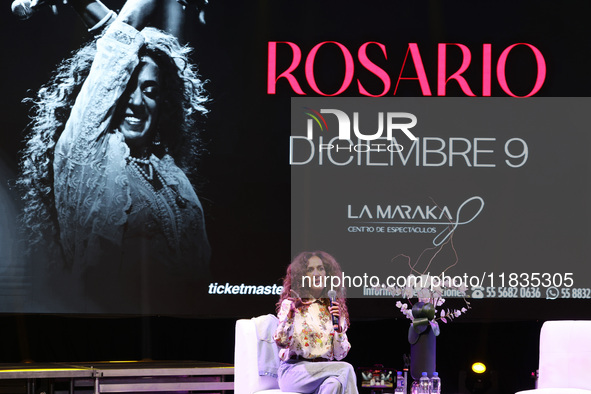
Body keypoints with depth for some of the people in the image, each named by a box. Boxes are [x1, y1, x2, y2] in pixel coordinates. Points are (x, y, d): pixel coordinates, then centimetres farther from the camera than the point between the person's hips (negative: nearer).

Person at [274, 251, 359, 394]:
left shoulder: (336, 308, 16)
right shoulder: (290, 304, 5)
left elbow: (340, 355, 10)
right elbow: (281, 342, -10)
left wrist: (338, 327, -6)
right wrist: (290, 312, -22)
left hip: (325, 371, 3)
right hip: (293, 370, -3)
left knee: (336, 382, -35)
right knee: (346, 370, -29)